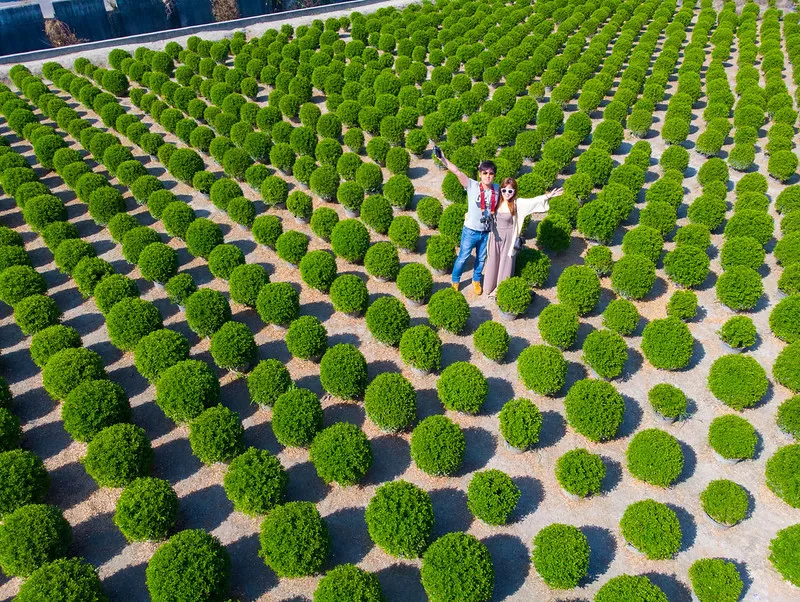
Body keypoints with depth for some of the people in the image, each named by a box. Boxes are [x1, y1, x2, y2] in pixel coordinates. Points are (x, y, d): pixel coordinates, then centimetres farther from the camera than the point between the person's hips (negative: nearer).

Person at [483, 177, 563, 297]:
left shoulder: (517, 203, -12)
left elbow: (533, 201, -23)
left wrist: (547, 196, -35)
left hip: (508, 239, -3)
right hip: (495, 237, 3)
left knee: (505, 264, 9)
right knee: (493, 262, 15)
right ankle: (491, 287, 35)